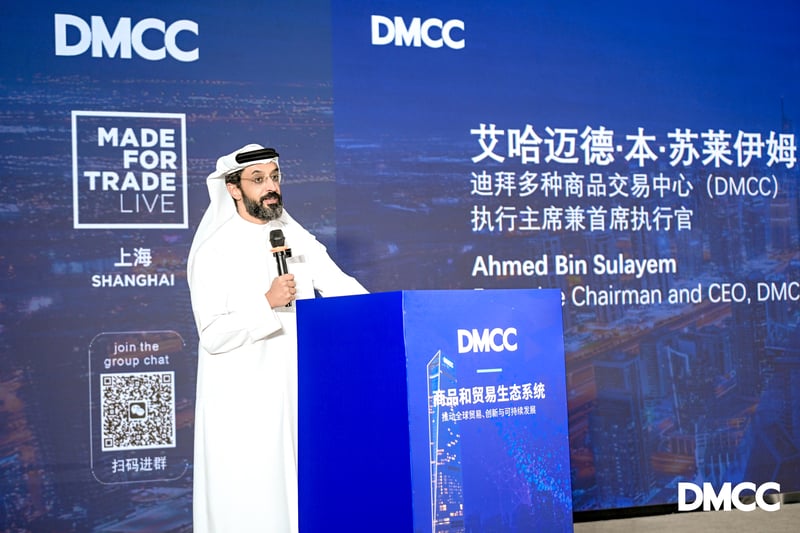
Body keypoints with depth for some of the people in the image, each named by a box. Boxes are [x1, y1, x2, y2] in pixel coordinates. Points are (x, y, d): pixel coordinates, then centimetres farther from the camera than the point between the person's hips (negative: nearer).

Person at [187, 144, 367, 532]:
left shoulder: (297, 239, 9)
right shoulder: (214, 251, -8)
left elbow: (342, 288, 2)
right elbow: (213, 335, -14)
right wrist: (267, 302, -23)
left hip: (294, 389, 5)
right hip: (241, 401, -5)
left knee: (300, 488, 8)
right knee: (246, 502, 0)